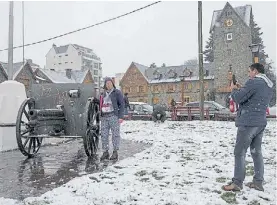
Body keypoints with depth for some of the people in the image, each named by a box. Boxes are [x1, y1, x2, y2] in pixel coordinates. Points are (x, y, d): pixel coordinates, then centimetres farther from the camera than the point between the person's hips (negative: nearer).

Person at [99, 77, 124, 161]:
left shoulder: (117, 92, 2)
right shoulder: (103, 94, 20)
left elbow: (122, 104, -3)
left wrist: (121, 116, -11)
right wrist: (100, 116, 17)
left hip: (113, 116, -6)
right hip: (104, 117, 6)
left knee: (115, 134, -2)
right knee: (104, 135, 5)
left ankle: (115, 152, 6)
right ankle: (105, 152, 14)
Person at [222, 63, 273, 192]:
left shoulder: (254, 82, -14)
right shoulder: (269, 86, 15)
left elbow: (238, 98, -15)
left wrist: (234, 89, 4)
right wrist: (241, 89, 13)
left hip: (248, 122, -9)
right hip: (261, 122, 9)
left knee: (240, 152, -3)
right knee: (256, 152, 14)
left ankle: (237, 183, 0)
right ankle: (258, 182, 19)